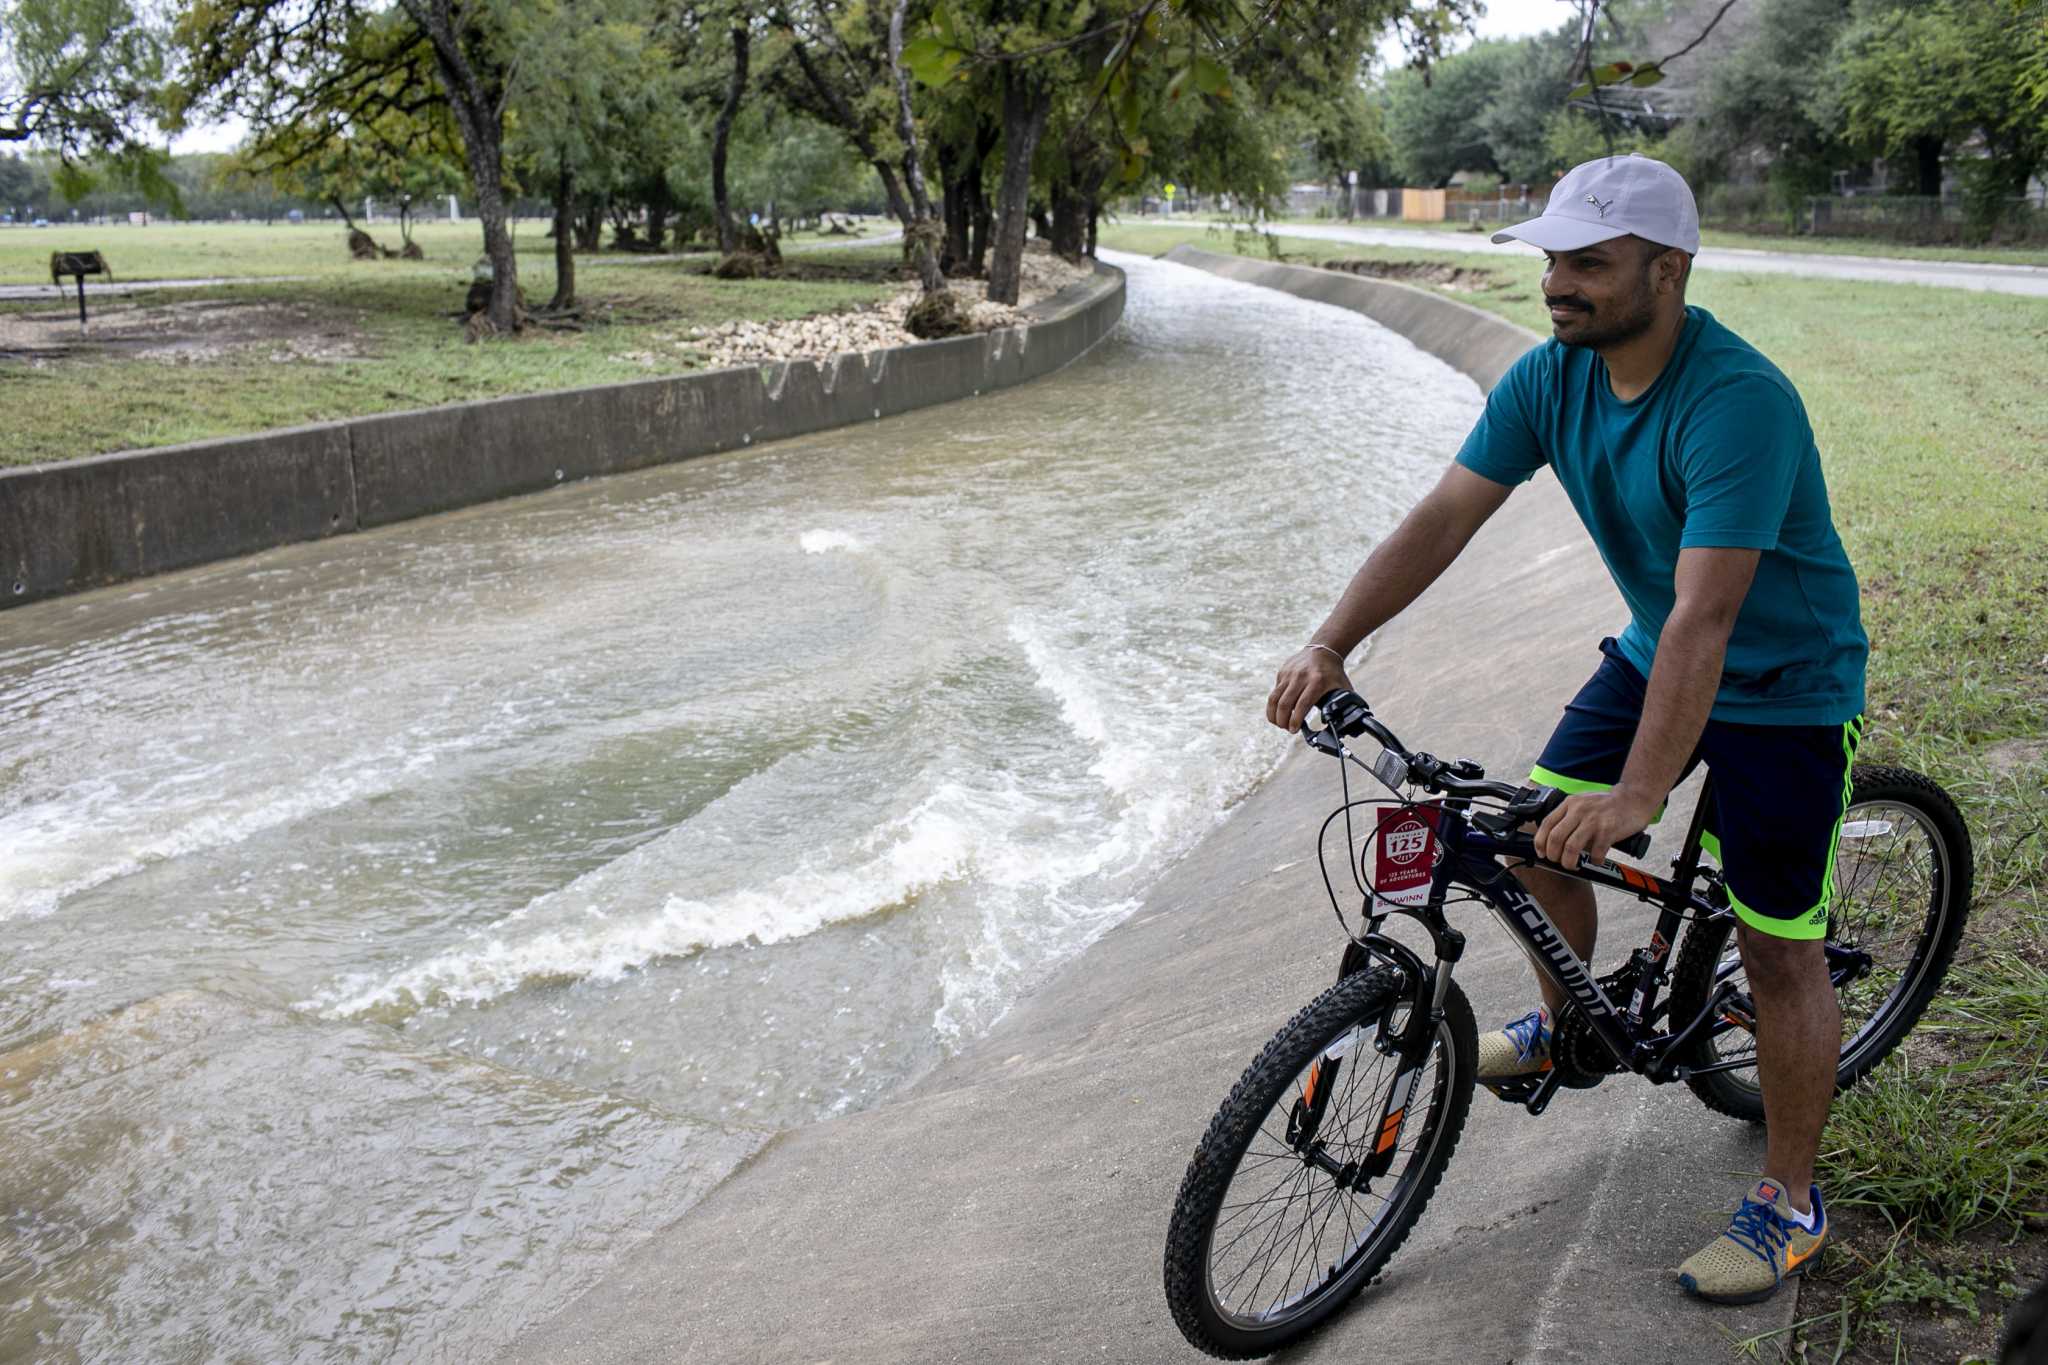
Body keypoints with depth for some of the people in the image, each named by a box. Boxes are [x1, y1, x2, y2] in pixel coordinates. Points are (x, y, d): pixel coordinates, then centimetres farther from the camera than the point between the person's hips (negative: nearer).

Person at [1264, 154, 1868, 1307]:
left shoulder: (1740, 402, -32)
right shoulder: (1550, 378, -10)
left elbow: (1703, 616, -37)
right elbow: (1444, 519, -13)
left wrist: (1638, 792, -42)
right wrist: (1330, 645, -24)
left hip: (1782, 689, -6)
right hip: (1653, 655, 7)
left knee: (1778, 949, 0)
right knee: (1532, 840, 4)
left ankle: (1790, 1203, 18)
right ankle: (1565, 1026, 33)